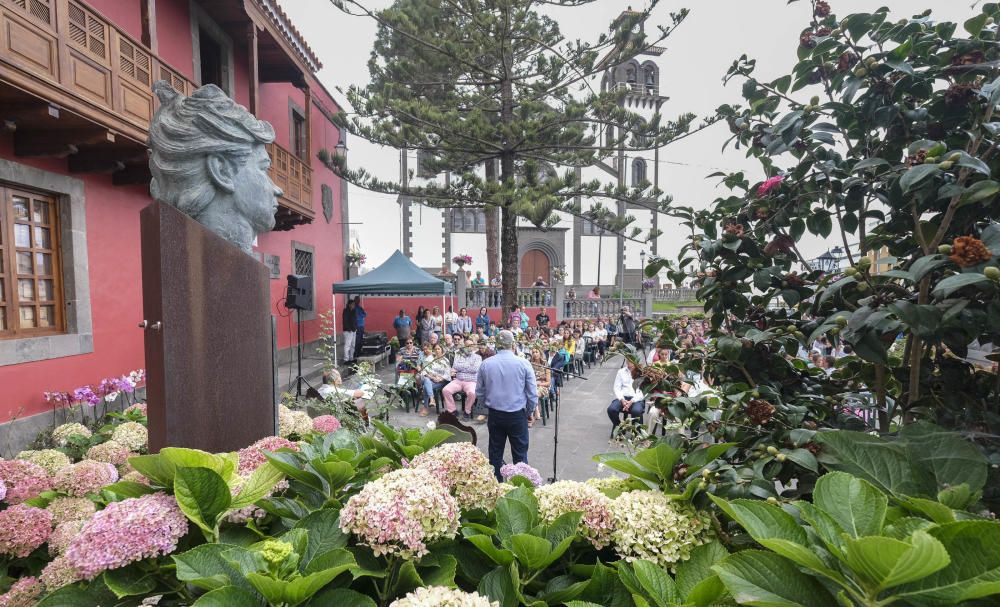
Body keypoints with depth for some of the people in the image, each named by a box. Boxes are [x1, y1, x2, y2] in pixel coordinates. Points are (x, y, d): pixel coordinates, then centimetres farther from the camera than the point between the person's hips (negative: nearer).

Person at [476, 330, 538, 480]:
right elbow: (532, 393, -7)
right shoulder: (523, 363, -12)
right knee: (520, 453, 9)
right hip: (517, 415, -2)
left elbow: (479, 391, 5)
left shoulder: (486, 364, -5)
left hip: (495, 414, 3)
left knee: (495, 453, 15)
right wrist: (529, 411, 10)